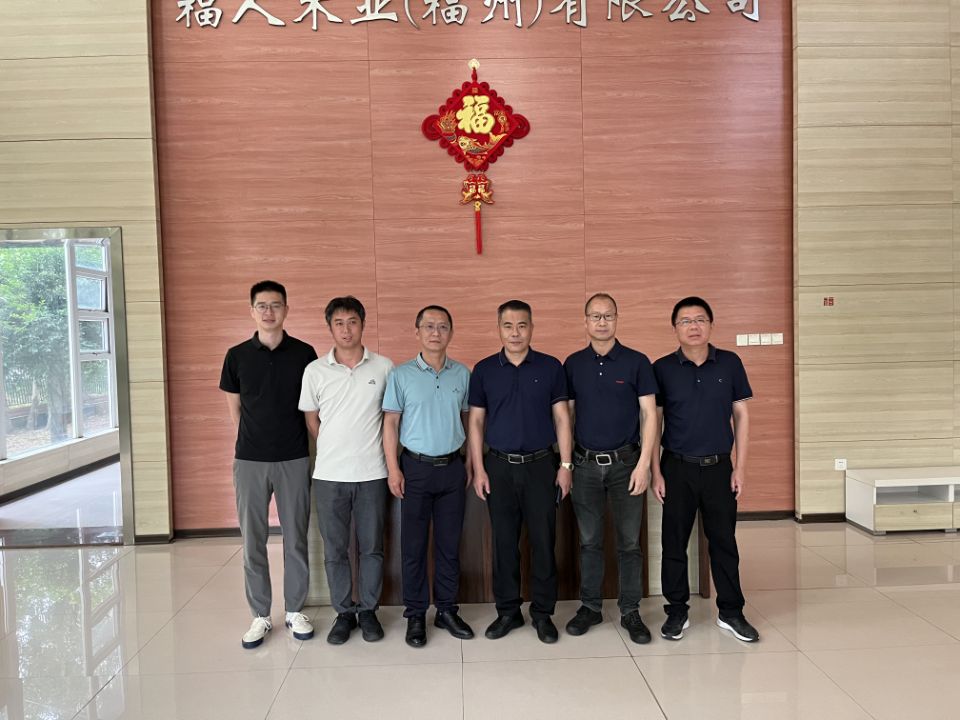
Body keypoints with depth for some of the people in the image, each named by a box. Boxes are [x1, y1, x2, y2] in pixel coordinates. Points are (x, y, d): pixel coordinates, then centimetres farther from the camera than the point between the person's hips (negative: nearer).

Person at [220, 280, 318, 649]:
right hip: (249, 461, 1)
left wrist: (310, 447, 4)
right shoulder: (237, 356, 2)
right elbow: (234, 408, 10)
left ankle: (295, 610, 23)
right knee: (252, 541, 6)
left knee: (295, 538, 8)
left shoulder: (304, 353, 0)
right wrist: (253, 441, 8)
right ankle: (260, 615, 20)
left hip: (294, 459, 0)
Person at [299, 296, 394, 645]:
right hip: (329, 474, 1)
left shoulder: (384, 367, -2)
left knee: (371, 547, 9)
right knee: (334, 549, 9)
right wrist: (334, 450, 10)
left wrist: (379, 451, 6)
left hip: (372, 473, 0)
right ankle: (344, 613, 25)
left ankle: (368, 611, 25)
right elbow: (311, 419, 10)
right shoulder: (315, 371, -1)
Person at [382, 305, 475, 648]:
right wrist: (393, 469, -8)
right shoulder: (401, 375, -3)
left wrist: (469, 463, 7)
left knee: (449, 544, 10)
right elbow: (391, 423, -3)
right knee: (414, 545, 5)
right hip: (416, 467, -2)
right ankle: (415, 615, 18)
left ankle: (447, 609, 23)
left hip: (452, 467, 2)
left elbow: (469, 420, 11)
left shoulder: (462, 374, 4)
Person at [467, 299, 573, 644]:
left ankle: (543, 613, 19)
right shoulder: (484, 370, 3)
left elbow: (561, 418, 2)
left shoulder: (550, 367, 0)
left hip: (541, 465, -1)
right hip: (499, 466, 1)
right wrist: (478, 469, -1)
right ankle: (507, 611, 22)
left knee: (543, 541, 5)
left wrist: (566, 465, -3)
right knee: (504, 542, 8)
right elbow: (476, 421, 4)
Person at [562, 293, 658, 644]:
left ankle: (630, 611, 19)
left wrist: (644, 463, -11)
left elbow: (649, 414, -4)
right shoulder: (573, 364, 5)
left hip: (625, 463, -2)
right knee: (589, 541, 11)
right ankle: (590, 607, 24)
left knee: (629, 542, 6)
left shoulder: (637, 362, -3)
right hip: (586, 465, 2)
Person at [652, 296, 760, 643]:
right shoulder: (662, 368, -2)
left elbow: (741, 415, 4)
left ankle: (731, 612, 24)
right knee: (674, 543, 7)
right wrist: (656, 471, -3)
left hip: (719, 466, 1)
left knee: (724, 541, 9)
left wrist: (740, 466, 0)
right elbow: (654, 420, 0)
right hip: (677, 467, -1)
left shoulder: (730, 363, 1)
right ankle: (677, 612, 21)